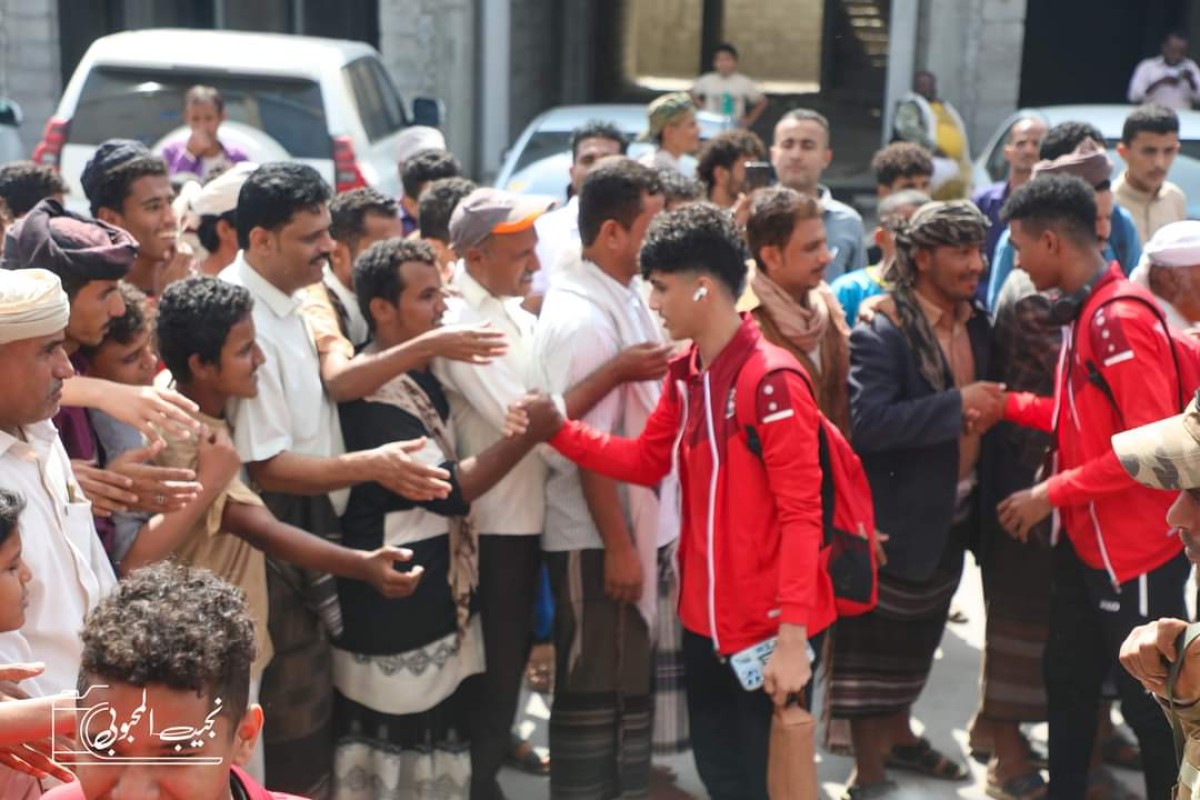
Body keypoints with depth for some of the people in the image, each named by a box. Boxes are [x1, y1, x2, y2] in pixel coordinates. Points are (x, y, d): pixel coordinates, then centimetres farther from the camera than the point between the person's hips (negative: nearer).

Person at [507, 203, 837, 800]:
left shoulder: (771, 378, -20)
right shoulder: (684, 375, 6)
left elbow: (801, 514, -21)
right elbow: (647, 462, 11)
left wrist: (792, 636, -23)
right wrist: (558, 431, -1)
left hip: (769, 630, -8)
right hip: (705, 620, 8)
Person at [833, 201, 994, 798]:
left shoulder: (976, 325, 6)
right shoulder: (882, 332, -19)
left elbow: (982, 397, 19)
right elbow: (868, 422, -31)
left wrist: (990, 413, -4)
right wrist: (958, 405, -28)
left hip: (953, 515, 8)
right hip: (893, 519, -8)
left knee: (917, 637, 23)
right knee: (874, 643, 5)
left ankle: (898, 736, 41)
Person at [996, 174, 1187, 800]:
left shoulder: (1120, 317, -21)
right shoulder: (1084, 311, 8)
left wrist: (1051, 494, -20)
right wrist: (1008, 404, 2)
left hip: (1136, 551, -9)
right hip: (1086, 542, 9)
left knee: (1150, 702, 5)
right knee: (1068, 682, 19)